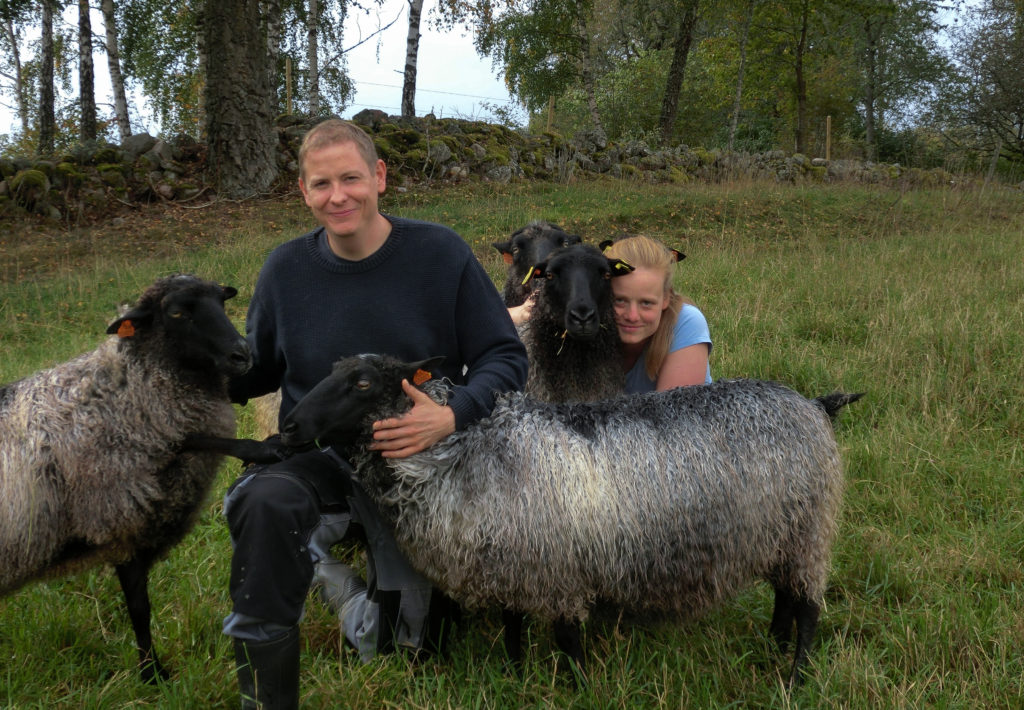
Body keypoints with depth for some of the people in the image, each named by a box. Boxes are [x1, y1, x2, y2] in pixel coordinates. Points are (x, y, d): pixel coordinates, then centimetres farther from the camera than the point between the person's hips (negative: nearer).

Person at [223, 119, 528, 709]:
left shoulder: (440, 254, -10)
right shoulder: (287, 269, -2)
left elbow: (506, 358, -8)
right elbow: (256, 371, 12)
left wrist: (453, 417, -28)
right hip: (316, 459, 1)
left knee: (404, 642, -1)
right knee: (267, 502, -36)